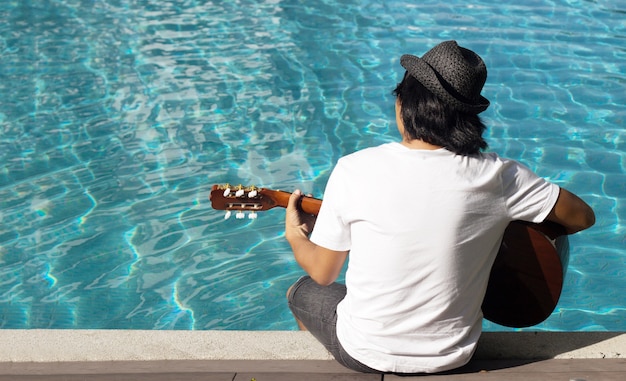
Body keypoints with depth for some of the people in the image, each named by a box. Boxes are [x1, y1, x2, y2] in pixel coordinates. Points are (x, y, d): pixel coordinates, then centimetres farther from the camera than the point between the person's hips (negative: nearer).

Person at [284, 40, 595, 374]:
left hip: (365, 354, -2)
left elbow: (323, 272, -9)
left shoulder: (353, 170, -21)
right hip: (453, 357, 3)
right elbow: (583, 216, -5)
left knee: (301, 292, 30)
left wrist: (294, 235, 12)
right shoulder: (496, 176, -18)